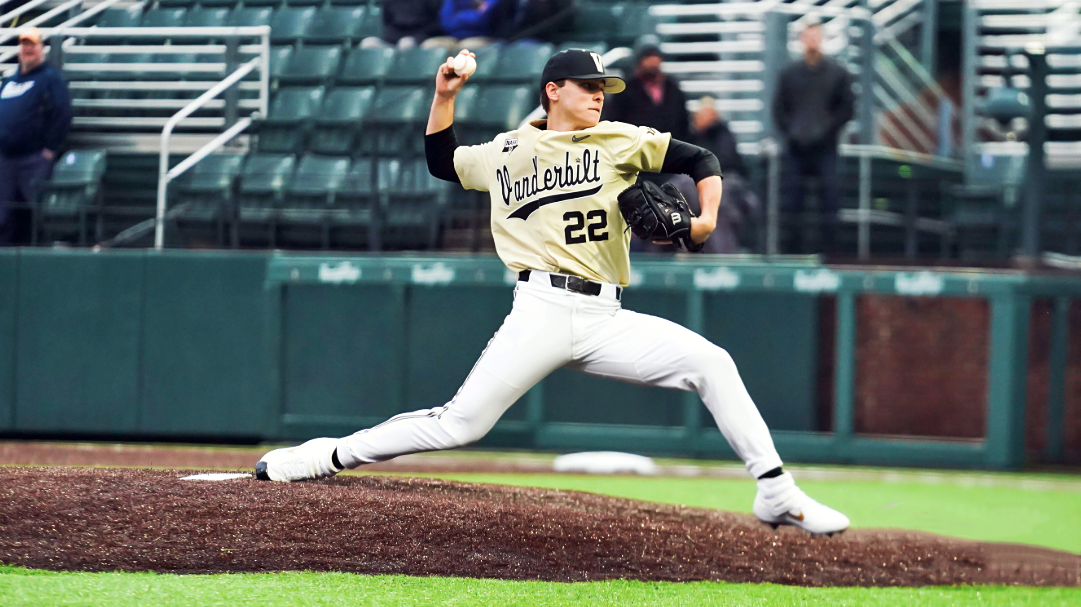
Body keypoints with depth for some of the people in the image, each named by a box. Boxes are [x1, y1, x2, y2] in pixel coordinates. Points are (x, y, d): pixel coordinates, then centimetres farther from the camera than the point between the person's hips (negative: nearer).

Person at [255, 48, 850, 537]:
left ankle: (777, 495, -13)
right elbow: (441, 161, 29)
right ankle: (329, 455, 3)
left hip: (606, 319, 1)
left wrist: (706, 217, -8)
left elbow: (700, 160, 10)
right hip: (540, 312, -1)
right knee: (460, 423, -10)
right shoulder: (505, 152, 13)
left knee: (711, 363, -16)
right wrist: (444, 97, 17)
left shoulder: (619, 141, 10)